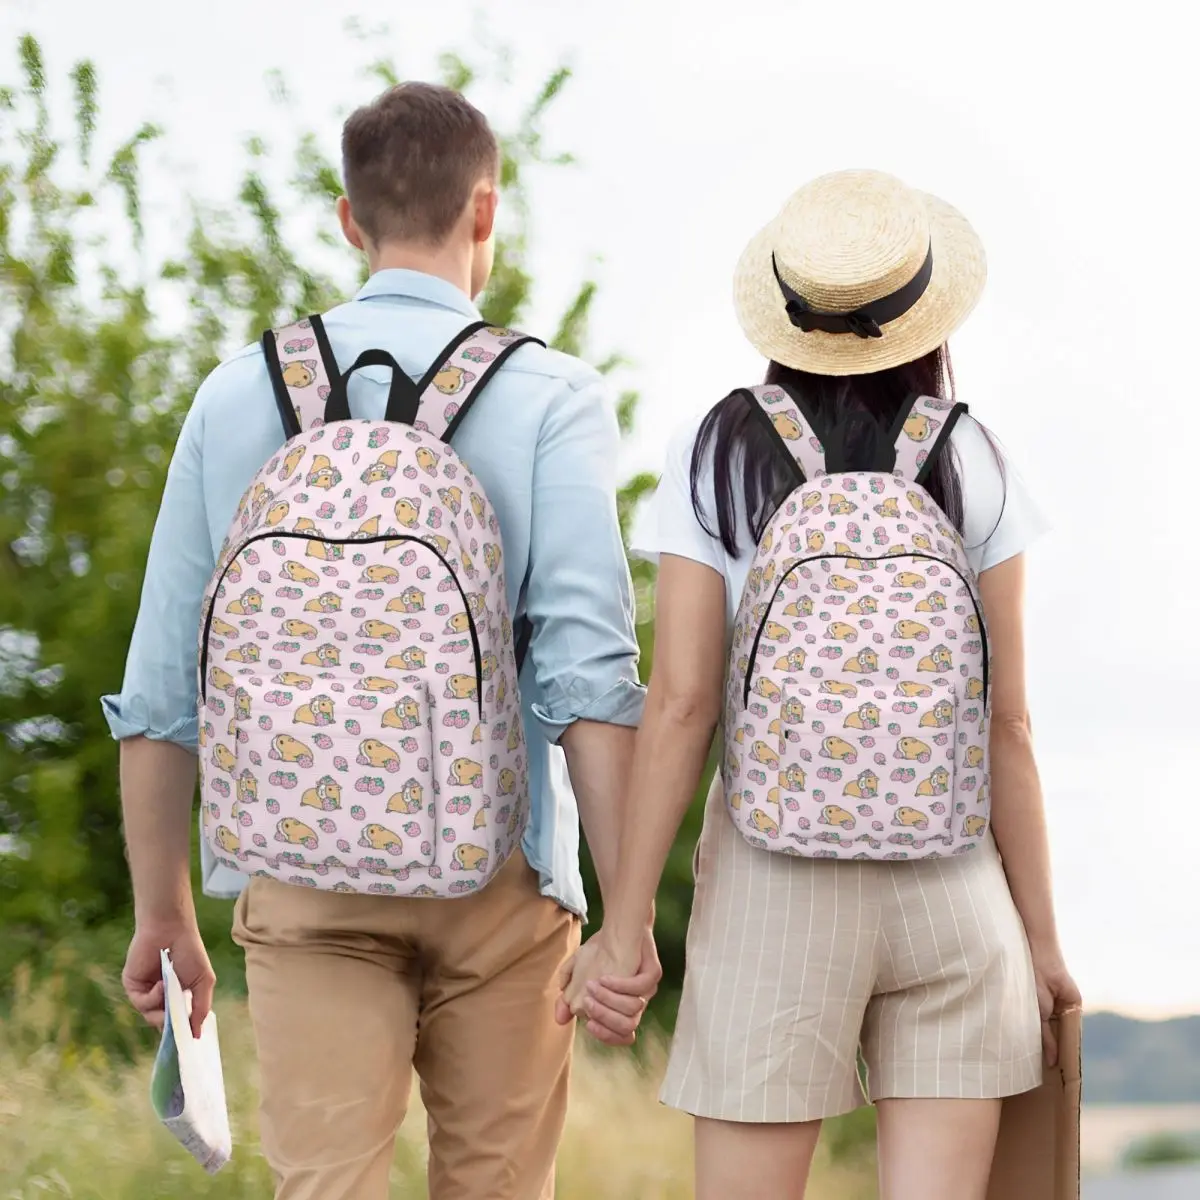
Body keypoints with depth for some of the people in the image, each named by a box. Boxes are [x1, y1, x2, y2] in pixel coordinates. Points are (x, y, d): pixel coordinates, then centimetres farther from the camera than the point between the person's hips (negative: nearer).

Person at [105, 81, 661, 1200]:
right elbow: (588, 667, -12)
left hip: (303, 877, 1)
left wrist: (162, 913, 15)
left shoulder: (240, 393, 6)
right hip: (495, 875, -1)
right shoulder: (549, 397, -2)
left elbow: (160, 685, 7)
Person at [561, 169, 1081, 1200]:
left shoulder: (717, 458, -2)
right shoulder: (972, 467, 0)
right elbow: (1006, 722, -1)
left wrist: (625, 923, -3)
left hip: (773, 886, -1)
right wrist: (1041, 934, 7)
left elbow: (681, 704, -7)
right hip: (953, 885, 1)